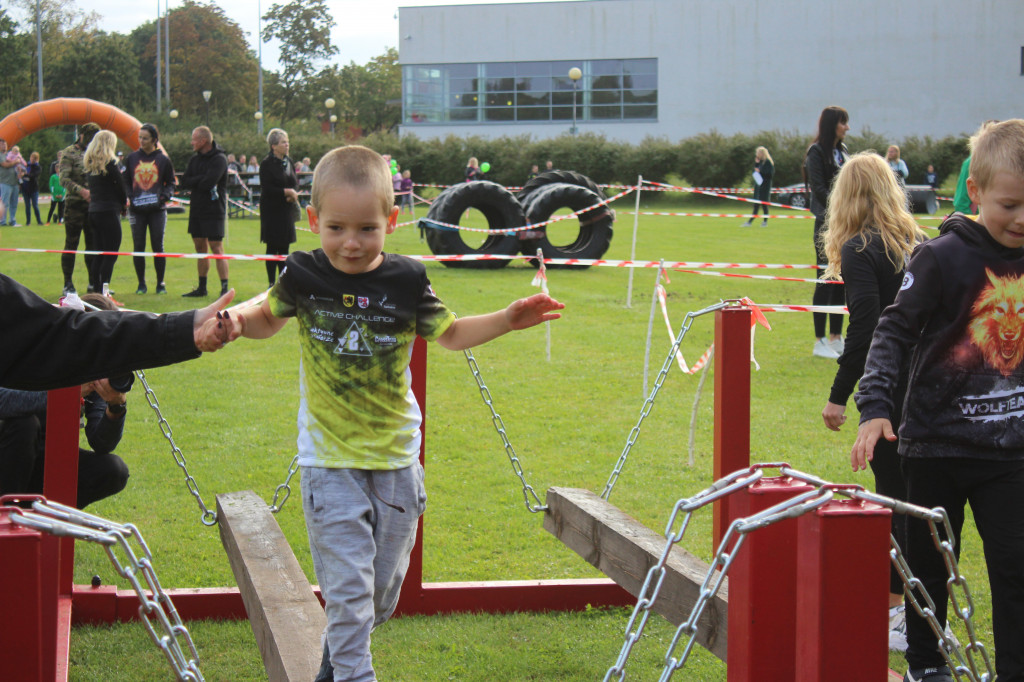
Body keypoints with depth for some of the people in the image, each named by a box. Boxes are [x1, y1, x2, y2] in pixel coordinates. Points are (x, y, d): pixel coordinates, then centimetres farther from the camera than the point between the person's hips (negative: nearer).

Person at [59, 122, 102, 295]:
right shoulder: (69, 154, -5)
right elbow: (64, 179, -15)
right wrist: (81, 191, -29)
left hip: (93, 205, 6)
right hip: (75, 205, -6)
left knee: (93, 243, 9)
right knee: (71, 244, -2)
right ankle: (68, 284, 3)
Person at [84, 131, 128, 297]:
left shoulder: (90, 163, 10)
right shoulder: (110, 163, -11)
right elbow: (121, 187, -7)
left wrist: (121, 203, 11)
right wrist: (124, 204, 12)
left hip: (93, 210, 7)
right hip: (109, 211, -7)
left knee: (100, 254, 13)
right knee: (111, 255, -6)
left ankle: (96, 290, 13)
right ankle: (103, 293, -14)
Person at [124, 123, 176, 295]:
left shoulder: (163, 159, 2)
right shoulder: (132, 158, 7)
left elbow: (171, 182, 8)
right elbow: (126, 181, 12)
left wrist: (165, 195, -10)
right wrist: (129, 196, -5)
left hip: (157, 210, -2)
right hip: (137, 210, 2)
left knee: (158, 246, 0)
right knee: (138, 247, 2)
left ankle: (160, 283, 9)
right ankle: (141, 284, 10)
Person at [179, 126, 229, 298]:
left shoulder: (219, 159, -10)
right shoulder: (195, 159, 13)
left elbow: (208, 182, -22)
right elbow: (184, 182, 4)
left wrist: (194, 182, -3)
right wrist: (202, 180, -11)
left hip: (213, 211, -7)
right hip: (196, 210, 7)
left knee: (216, 249, -10)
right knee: (200, 249, 12)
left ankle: (225, 288, -8)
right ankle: (201, 288, 19)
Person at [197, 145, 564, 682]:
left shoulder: (405, 281, -7)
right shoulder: (304, 277, -8)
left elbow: (449, 334, 8)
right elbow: (269, 318, 12)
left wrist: (508, 319, -5)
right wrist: (238, 321, -10)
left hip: (396, 456, 2)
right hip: (329, 460, -2)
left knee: (385, 586, 14)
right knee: (347, 585, -7)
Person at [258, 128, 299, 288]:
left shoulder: (289, 162, 11)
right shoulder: (266, 164, -9)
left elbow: (296, 183, 15)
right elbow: (267, 189, -15)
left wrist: (293, 194, -6)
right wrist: (287, 192, -17)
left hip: (287, 210, 6)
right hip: (272, 210, -6)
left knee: (284, 246, 9)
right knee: (273, 246, -2)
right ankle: (271, 282, 3)